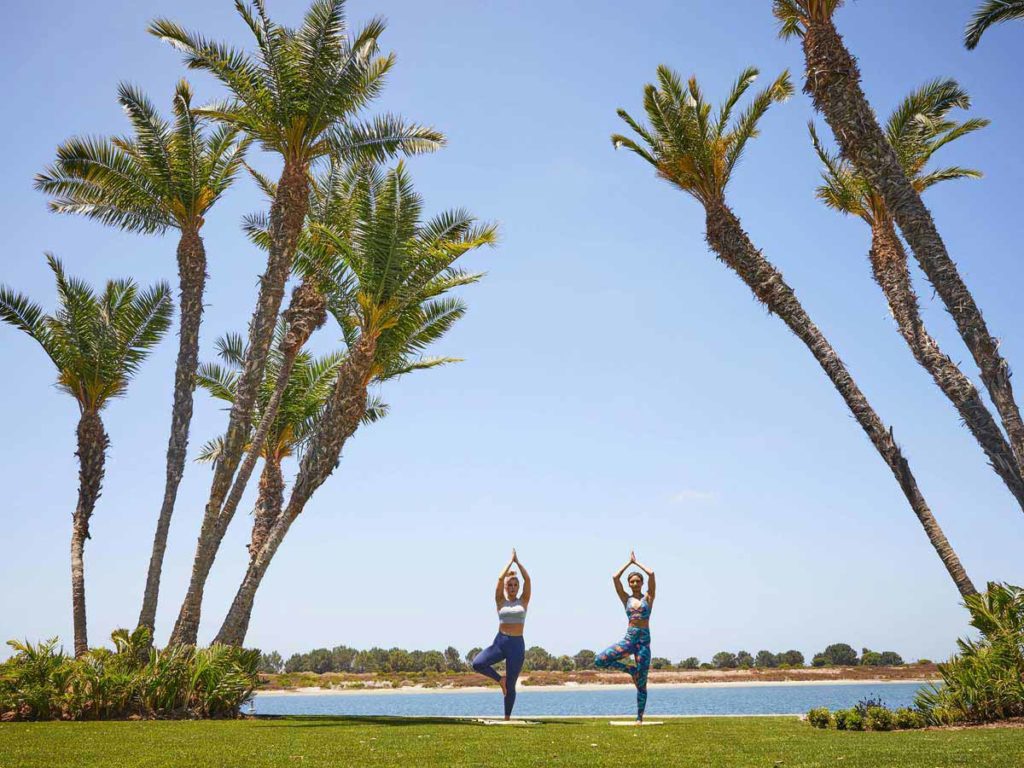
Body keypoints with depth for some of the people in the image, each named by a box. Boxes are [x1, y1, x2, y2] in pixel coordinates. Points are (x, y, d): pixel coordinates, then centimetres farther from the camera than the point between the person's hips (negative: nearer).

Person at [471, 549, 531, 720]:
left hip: (518, 644, -1)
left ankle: (507, 718, 17)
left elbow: (527, 579, -4)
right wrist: (510, 561, 0)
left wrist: (518, 562, -1)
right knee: (477, 663, -23)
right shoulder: (500, 601, 5)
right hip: (500, 641, 1)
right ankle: (500, 679, 3)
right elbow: (500, 579, -6)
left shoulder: (523, 601, 6)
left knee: (511, 686, 2)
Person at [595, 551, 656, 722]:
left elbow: (651, 574, -6)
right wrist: (629, 562, 9)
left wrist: (637, 563, 7)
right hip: (629, 638, 2)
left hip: (644, 640, -2)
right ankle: (630, 668, 4)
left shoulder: (648, 597, 6)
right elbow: (615, 578, 1)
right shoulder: (626, 598, 10)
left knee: (641, 683, 0)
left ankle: (640, 717, 12)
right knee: (600, 660, -16)